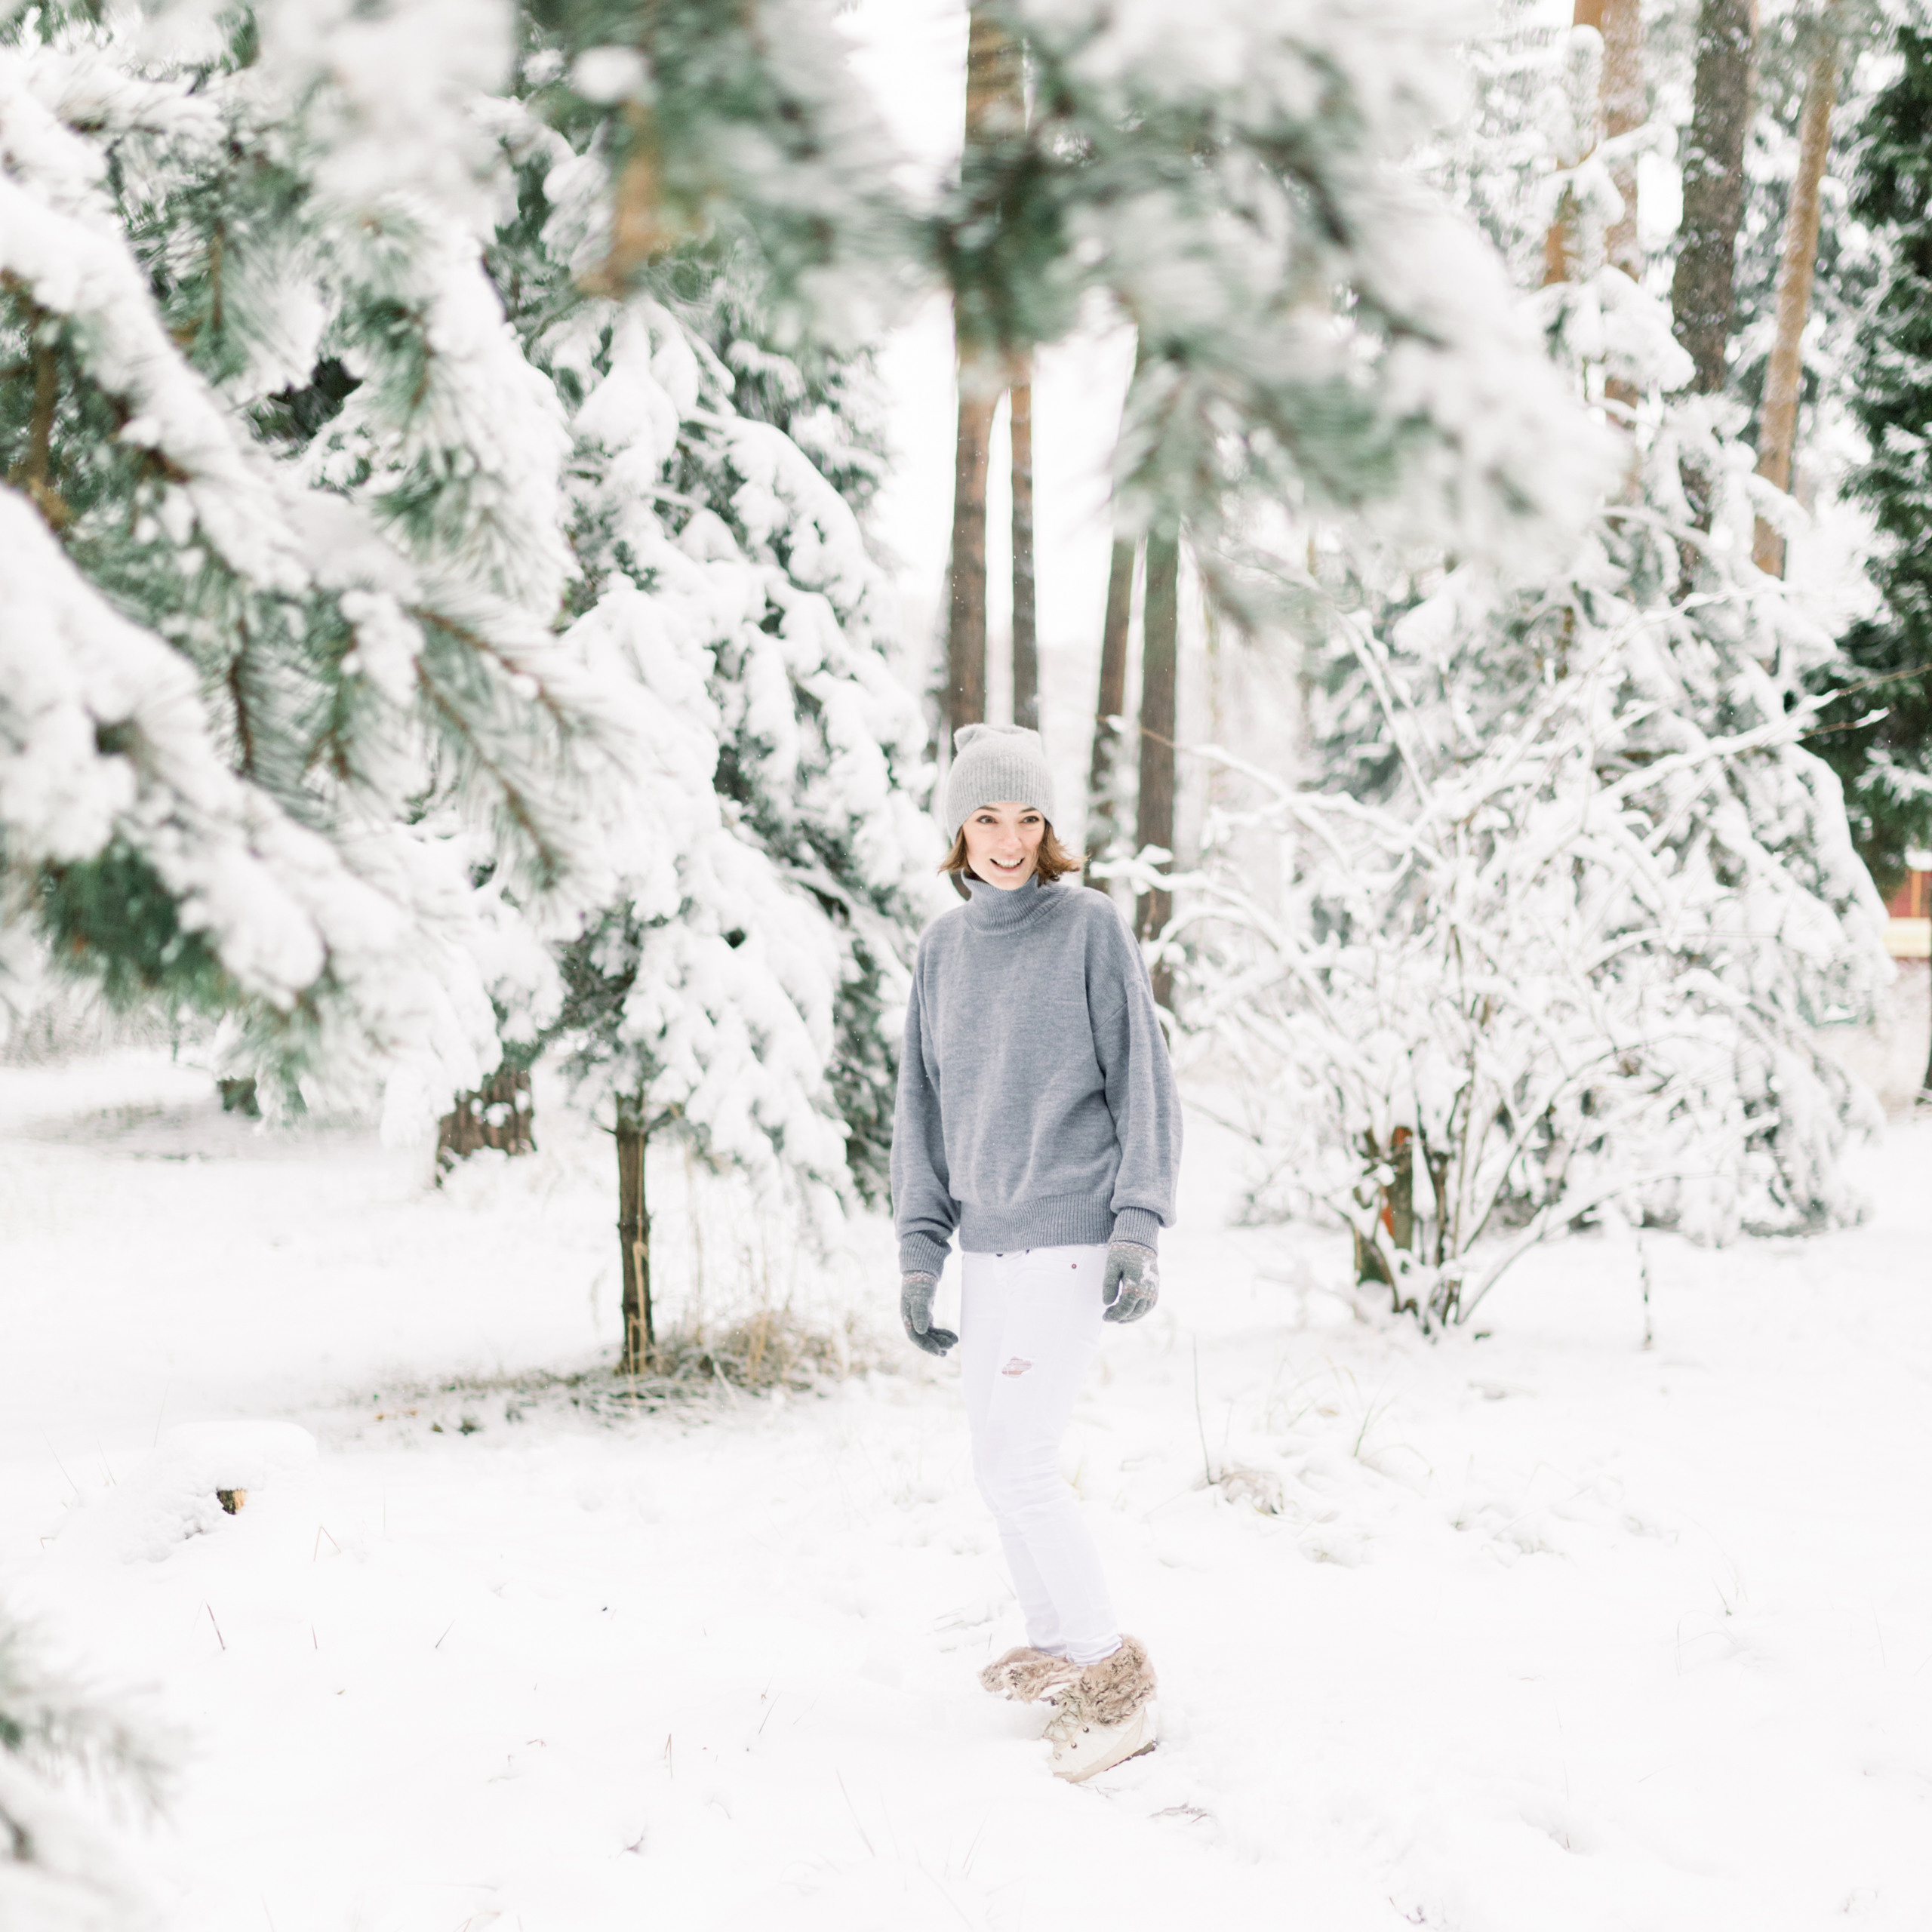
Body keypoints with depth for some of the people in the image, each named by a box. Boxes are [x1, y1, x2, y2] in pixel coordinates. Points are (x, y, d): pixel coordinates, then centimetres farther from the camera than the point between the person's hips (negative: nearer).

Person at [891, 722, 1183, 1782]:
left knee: (1014, 1466, -11)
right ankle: (1055, 1648, 31)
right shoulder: (944, 946, 9)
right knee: (1004, 1452, 13)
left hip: (1067, 1238, -6)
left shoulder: (1092, 927, -6)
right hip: (986, 1240, 6)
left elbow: (1143, 1079, -6)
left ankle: (1112, 1684, -1)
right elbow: (924, 1103, 12)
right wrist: (919, 1249, 7)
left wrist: (1139, 1228, -13)